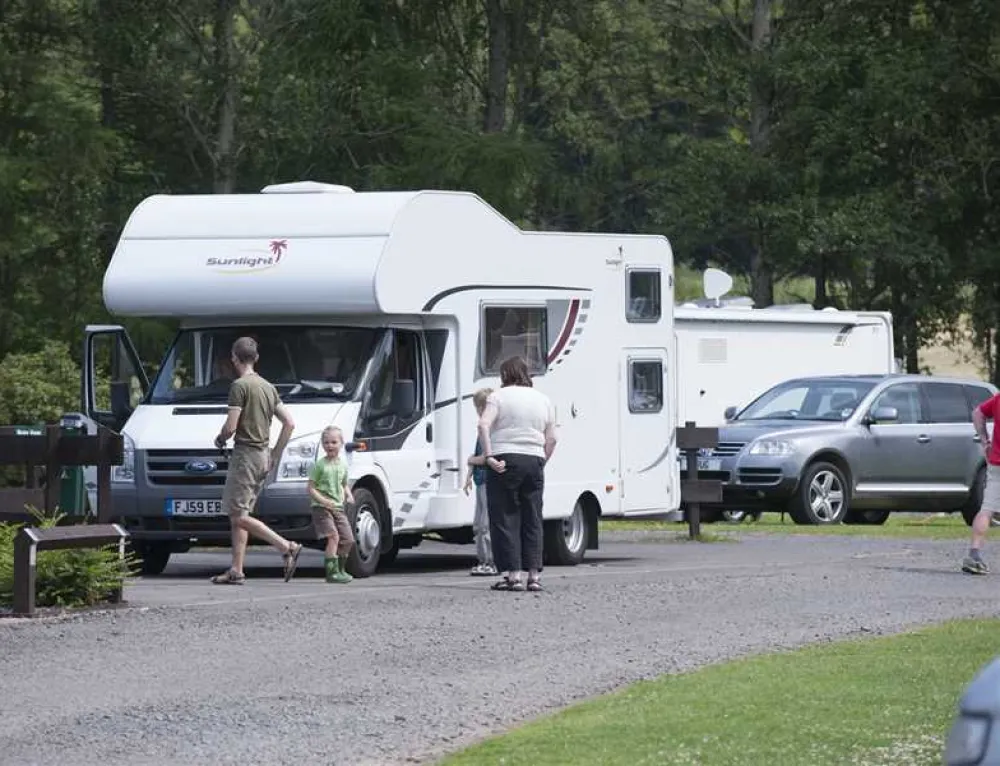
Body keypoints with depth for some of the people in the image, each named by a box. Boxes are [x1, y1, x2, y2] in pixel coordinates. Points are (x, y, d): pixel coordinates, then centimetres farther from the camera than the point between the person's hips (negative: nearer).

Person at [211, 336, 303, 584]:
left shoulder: (240, 386, -11)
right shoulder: (268, 387, 15)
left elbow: (231, 426, -17)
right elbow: (289, 423, 14)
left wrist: (220, 439, 5)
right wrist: (276, 455, 18)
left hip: (245, 454, -9)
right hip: (264, 456, 9)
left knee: (239, 515, -9)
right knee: (238, 515, 11)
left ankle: (288, 548, -18)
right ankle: (236, 571, 8)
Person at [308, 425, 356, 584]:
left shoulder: (343, 465, 11)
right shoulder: (320, 465, -6)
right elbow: (311, 488, -7)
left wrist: (349, 495, 3)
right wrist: (323, 500, -22)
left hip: (338, 508, 6)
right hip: (321, 508, -6)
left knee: (348, 540, 5)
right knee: (333, 536, -21)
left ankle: (341, 569, 24)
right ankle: (332, 572, -20)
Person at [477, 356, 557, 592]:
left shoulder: (498, 397, 0)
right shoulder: (542, 400, 14)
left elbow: (483, 424, -16)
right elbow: (551, 438, 11)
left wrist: (489, 456, -15)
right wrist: (542, 462, 16)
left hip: (505, 461, -4)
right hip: (534, 462, 4)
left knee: (505, 520, -1)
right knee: (532, 520, 10)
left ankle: (513, 575, -6)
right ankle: (534, 575, 6)